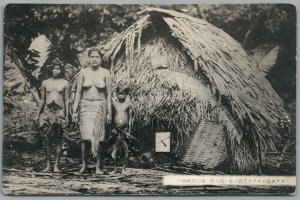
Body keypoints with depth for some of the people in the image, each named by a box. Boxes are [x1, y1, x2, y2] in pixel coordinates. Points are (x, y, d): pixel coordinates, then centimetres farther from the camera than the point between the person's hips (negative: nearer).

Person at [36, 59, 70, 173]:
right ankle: (48, 164, 10)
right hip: (47, 112, 2)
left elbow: (66, 100, 5)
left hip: (59, 112, -1)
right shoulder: (45, 83, 9)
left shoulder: (64, 83, 5)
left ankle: (56, 165, 5)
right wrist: (38, 114, 13)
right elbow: (42, 99, 14)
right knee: (47, 139, 2)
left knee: (58, 140, 0)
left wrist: (67, 116, 1)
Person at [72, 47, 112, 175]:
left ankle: (98, 166, 7)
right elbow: (78, 92, 6)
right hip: (86, 107, 0)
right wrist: (74, 111, 0)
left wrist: (109, 112, -1)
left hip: (100, 107, 0)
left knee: (98, 138, -1)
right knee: (85, 137, -7)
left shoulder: (105, 73, 3)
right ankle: (84, 165, 5)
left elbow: (109, 94, 4)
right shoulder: (83, 73, 4)